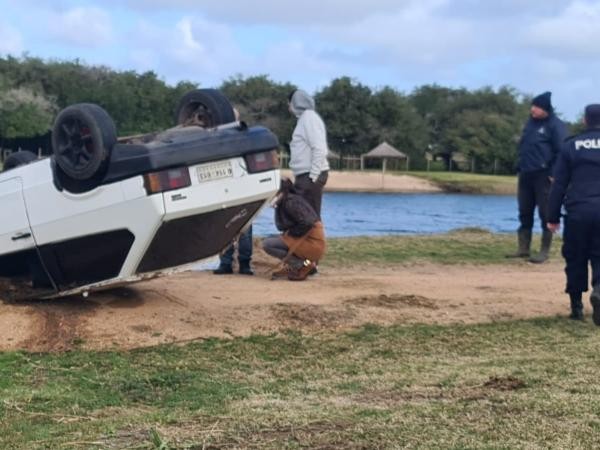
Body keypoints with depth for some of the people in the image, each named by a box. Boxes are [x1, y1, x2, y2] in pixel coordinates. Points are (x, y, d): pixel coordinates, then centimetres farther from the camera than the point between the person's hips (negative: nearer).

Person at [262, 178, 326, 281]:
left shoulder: (290, 202, -15)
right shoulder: (285, 202, 14)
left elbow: (306, 223, -23)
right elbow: (281, 226, 15)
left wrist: (290, 233, -11)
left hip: (311, 243, -10)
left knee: (267, 244, -15)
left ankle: (303, 265, -10)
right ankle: (291, 267, 13)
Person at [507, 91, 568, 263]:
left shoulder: (555, 125, -8)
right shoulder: (531, 122, 15)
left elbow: (561, 152, -12)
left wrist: (554, 175, -16)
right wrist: (521, 168, 15)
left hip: (544, 176, -8)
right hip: (526, 175, 8)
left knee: (546, 214, -3)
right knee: (524, 213, 9)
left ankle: (544, 251, 1)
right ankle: (523, 249, 15)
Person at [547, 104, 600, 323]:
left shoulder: (571, 145, 5)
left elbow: (559, 184, 4)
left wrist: (553, 217, 8)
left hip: (577, 211, 0)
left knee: (575, 259, 10)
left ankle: (576, 306, 11)